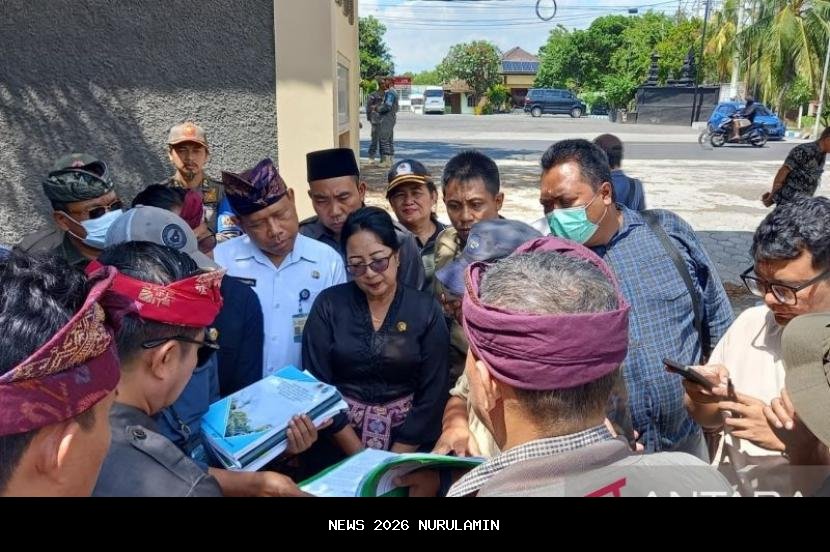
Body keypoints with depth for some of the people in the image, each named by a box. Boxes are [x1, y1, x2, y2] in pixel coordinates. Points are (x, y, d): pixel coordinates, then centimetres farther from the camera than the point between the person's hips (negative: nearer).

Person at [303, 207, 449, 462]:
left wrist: (394, 460, -10)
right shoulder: (328, 305, 2)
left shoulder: (426, 309, 1)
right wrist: (360, 457, -9)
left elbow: (432, 394, -2)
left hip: (407, 443, 0)